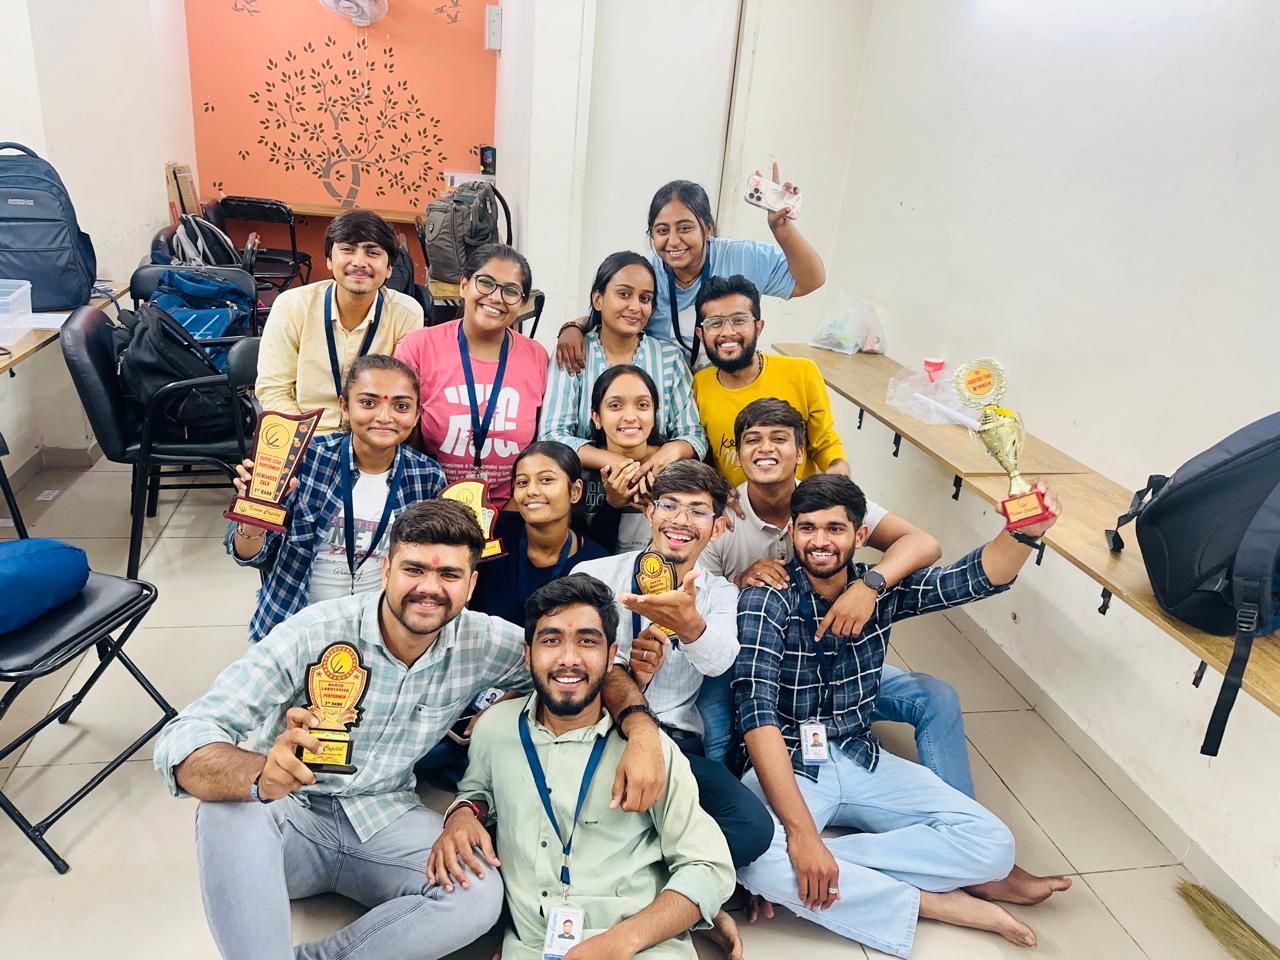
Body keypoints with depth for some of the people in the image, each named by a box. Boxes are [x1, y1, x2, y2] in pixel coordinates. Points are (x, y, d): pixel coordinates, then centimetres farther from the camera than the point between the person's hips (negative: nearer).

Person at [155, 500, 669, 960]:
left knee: (480, 896, -24)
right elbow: (183, 742, -28)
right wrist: (261, 774, -51)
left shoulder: (482, 642, -11)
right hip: (294, 814, -2)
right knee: (232, 806, -33)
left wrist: (642, 729, -21)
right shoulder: (316, 634, -22)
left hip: (386, 821, 3)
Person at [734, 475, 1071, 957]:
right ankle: (931, 900, -15)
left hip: (862, 760, 4)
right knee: (754, 858, -35)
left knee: (993, 846, -10)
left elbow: (976, 577, -11)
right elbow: (758, 714, -25)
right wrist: (801, 832, -33)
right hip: (786, 766, -4)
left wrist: (1023, 533, -34)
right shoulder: (765, 601, -16)